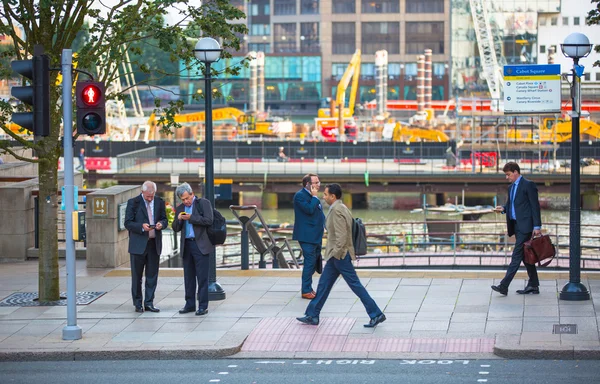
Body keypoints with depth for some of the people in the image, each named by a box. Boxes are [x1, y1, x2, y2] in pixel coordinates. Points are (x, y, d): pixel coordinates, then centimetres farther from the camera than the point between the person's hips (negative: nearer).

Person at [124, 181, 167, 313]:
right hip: (138, 244, -3)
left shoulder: (159, 202, 7)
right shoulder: (133, 203, -5)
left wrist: (161, 224, -10)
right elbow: (128, 223, -7)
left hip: (154, 243, 3)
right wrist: (141, 227, -23)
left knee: (152, 276, 5)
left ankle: (149, 303, 12)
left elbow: (164, 219, 14)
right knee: (137, 276, 3)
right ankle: (138, 304, 12)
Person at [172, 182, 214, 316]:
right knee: (188, 276, 9)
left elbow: (209, 221, -13)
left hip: (200, 244, -6)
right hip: (187, 245, 6)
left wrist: (191, 218, -15)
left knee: (202, 276, -5)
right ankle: (190, 304, 16)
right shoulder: (180, 208, 15)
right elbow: (176, 228, 15)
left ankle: (203, 306, -2)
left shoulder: (203, 203, -1)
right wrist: (178, 219, -6)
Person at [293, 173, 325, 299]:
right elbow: (309, 210, -26)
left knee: (313, 263, 13)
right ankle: (306, 291, -2)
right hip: (307, 236, -10)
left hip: (315, 235, 10)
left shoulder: (311, 196, 15)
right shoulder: (300, 195, -14)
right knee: (310, 262, -8)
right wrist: (314, 197, -16)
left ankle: (308, 288, 22)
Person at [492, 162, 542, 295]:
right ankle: (533, 285, 19)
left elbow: (535, 206, -11)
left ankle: (504, 286, -20)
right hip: (516, 225, 9)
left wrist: (537, 226, -16)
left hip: (525, 225, -9)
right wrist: (503, 208, 1)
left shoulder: (528, 185, -8)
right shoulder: (511, 187, 18)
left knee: (517, 255, -12)